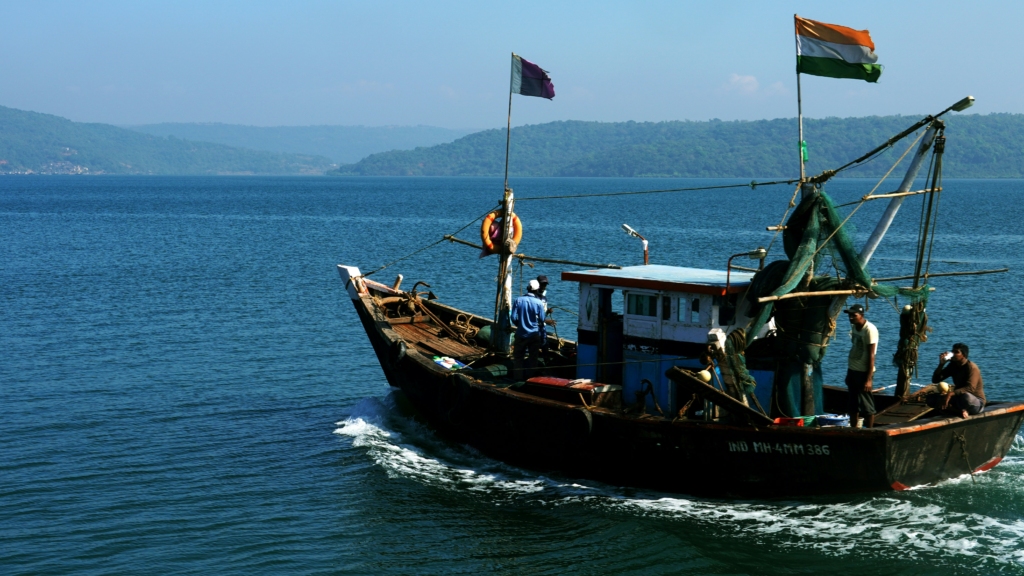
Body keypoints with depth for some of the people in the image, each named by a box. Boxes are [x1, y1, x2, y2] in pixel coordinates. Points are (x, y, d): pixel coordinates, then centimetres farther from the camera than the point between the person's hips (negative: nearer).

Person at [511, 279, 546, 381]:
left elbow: (514, 318, -6)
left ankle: (518, 378, 11)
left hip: (521, 334, 1)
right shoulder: (539, 303, -11)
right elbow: (541, 320, -7)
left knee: (518, 357, 11)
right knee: (533, 358, 10)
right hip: (534, 334, -1)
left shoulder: (518, 300, -8)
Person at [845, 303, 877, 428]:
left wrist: (869, 379, -20)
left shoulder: (870, 330, -16)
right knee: (853, 406, 13)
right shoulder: (853, 327, 9)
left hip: (864, 372, -8)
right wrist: (848, 373, 16)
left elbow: (871, 356, -17)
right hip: (852, 370, 8)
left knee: (867, 407, -2)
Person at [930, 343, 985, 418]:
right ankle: (960, 410, -18)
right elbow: (935, 380, 2)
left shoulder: (972, 368, -17)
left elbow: (970, 388, -32)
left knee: (966, 397, -44)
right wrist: (941, 364, -14)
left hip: (976, 402, -7)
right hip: (959, 399, 7)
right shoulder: (952, 366, 4)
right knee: (931, 399, -11)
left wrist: (950, 394, -42)